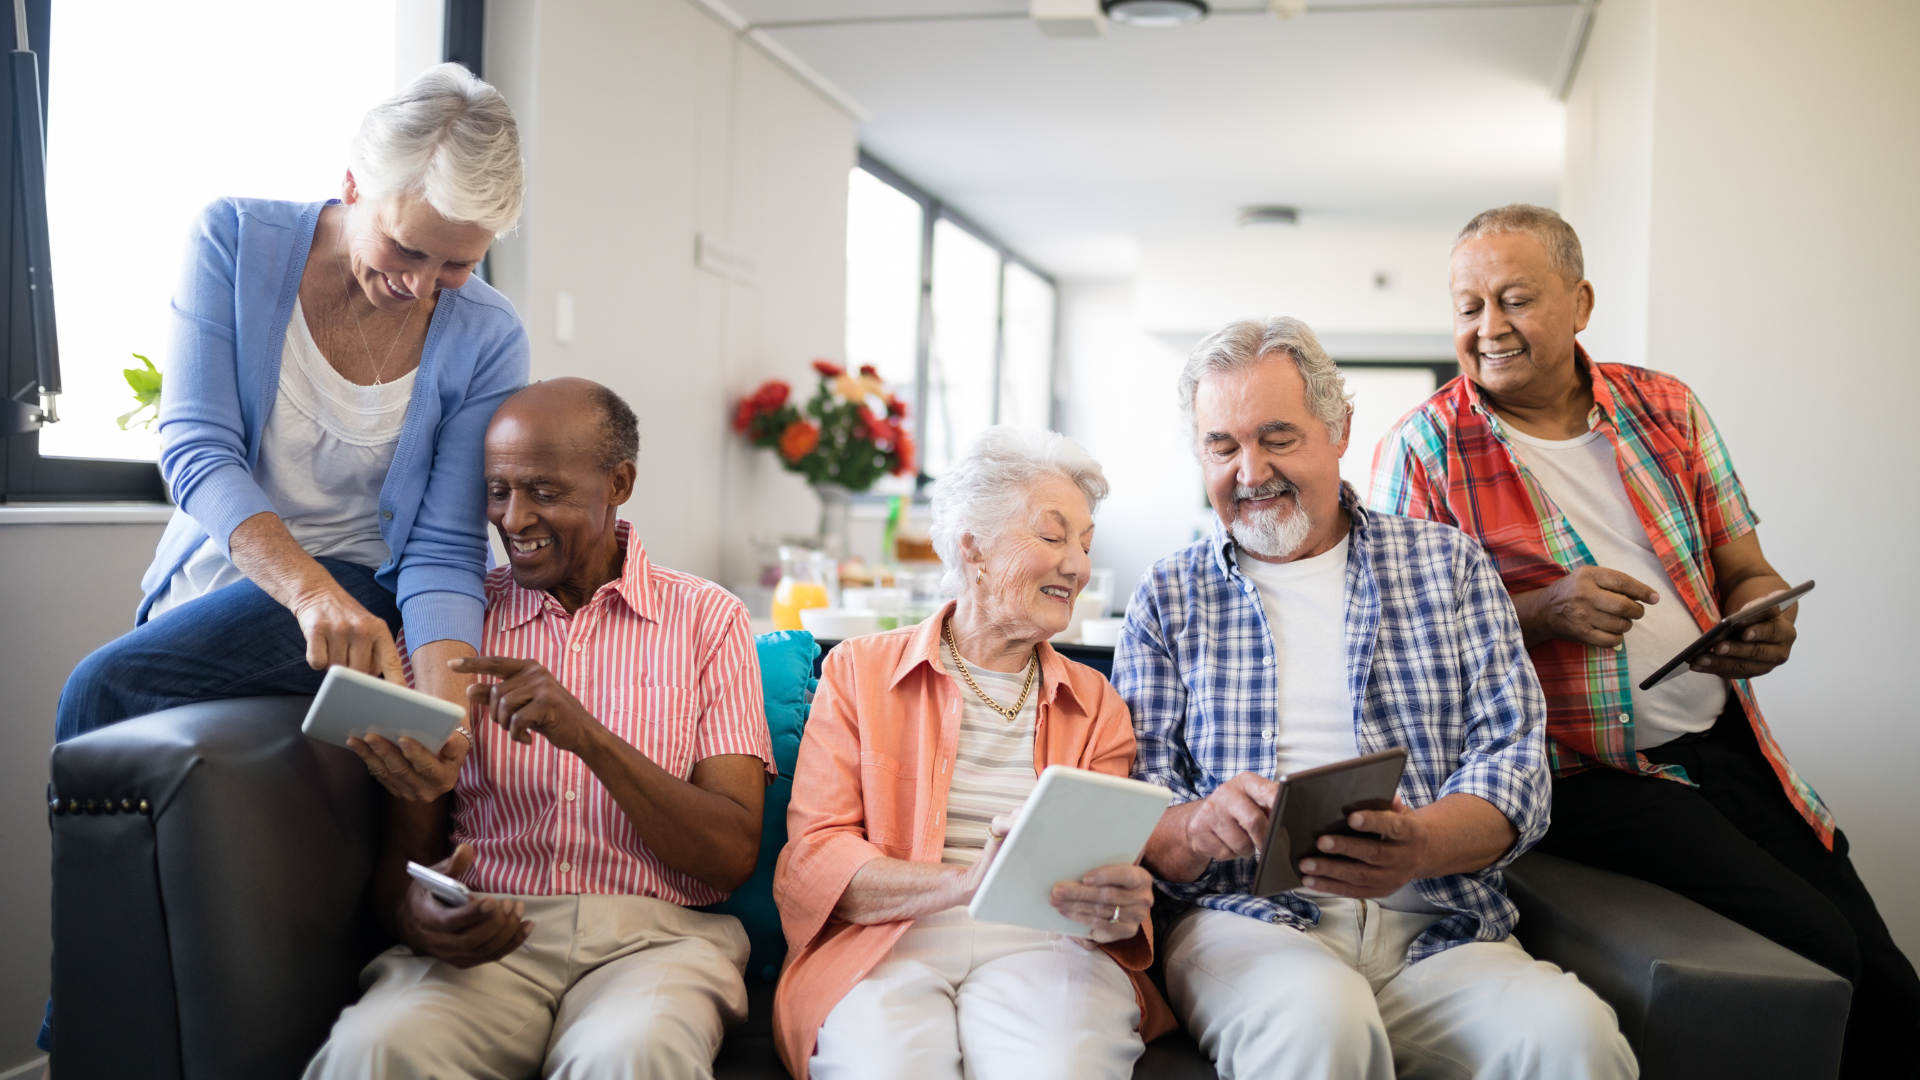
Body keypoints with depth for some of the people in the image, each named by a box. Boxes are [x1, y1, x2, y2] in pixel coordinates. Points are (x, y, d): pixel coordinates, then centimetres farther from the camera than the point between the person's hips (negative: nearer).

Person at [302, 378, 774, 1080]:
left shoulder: (706, 618, 7)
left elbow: (733, 855, -3)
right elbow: (404, 850, 10)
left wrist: (589, 738, -16)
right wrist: (416, 914, -15)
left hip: (653, 935, -1)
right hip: (489, 940, 2)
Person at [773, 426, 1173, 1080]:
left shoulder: (1096, 704, 20)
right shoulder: (858, 672, 12)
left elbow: (1112, 871, 13)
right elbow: (812, 861, 0)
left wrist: (1116, 911, -14)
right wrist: (965, 885, -17)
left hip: (1039, 948, 1)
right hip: (885, 944, -1)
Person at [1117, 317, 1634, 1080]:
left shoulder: (1448, 564, 13)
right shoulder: (1166, 602, 11)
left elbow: (1514, 758, 4)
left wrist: (1420, 845, -19)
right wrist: (1202, 828, -20)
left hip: (1437, 928, 2)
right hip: (1248, 921, -1)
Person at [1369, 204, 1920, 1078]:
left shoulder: (1666, 408, 10)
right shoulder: (1422, 448, -4)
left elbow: (1746, 572, 15)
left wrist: (1769, 623, -9)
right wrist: (1538, 614, -21)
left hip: (1726, 744, 5)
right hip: (1584, 771, -5)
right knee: (1820, 950, -18)